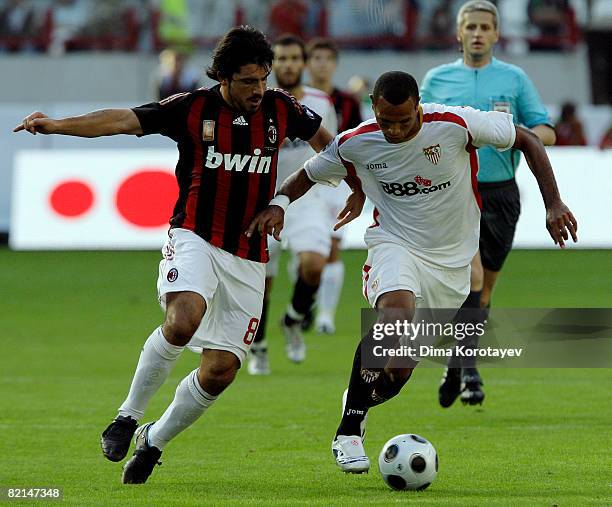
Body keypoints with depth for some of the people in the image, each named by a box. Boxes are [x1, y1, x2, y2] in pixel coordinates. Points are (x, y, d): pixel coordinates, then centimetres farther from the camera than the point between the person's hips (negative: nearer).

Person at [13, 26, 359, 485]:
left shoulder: (281, 110, 3)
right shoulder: (192, 109, -6)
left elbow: (325, 140, 22)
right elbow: (123, 120, -14)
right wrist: (56, 125, -27)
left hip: (248, 258, 4)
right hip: (195, 240, -4)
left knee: (220, 371, -2)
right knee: (183, 321, -34)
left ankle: (154, 441, 22)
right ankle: (128, 416, -15)